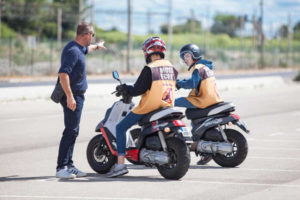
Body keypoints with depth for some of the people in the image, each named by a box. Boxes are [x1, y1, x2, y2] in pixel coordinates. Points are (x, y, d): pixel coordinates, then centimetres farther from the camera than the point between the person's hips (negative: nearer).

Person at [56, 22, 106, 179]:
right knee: (71, 131, -13)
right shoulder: (73, 51, -17)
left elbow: (86, 49, 42)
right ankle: (61, 167, -14)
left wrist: (97, 47, 62)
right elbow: (63, 73, -27)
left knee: (73, 132, 12)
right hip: (72, 96, -11)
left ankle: (68, 165, 16)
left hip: (77, 96, 11)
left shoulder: (79, 48, 15)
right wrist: (69, 96, -31)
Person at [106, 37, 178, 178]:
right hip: (167, 107, 8)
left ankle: (120, 164, -11)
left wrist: (124, 88, 2)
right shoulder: (171, 67, 9)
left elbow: (138, 90, -16)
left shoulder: (149, 69, -13)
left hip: (149, 107, -8)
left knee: (121, 128, 1)